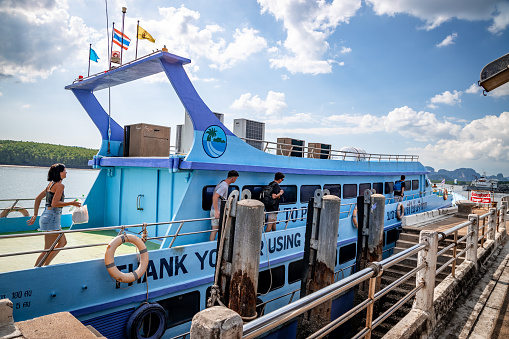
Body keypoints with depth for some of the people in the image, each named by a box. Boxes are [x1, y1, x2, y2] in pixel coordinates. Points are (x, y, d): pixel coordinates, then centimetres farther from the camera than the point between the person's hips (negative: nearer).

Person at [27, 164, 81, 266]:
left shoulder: (51, 184, 13)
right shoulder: (59, 185, -14)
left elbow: (38, 198, 15)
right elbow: (54, 203, -22)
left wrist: (35, 215, 15)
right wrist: (72, 203, -15)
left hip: (46, 216, 10)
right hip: (52, 218, -10)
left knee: (63, 242, 19)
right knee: (48, 250, -2)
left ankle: (45, 265, 22)